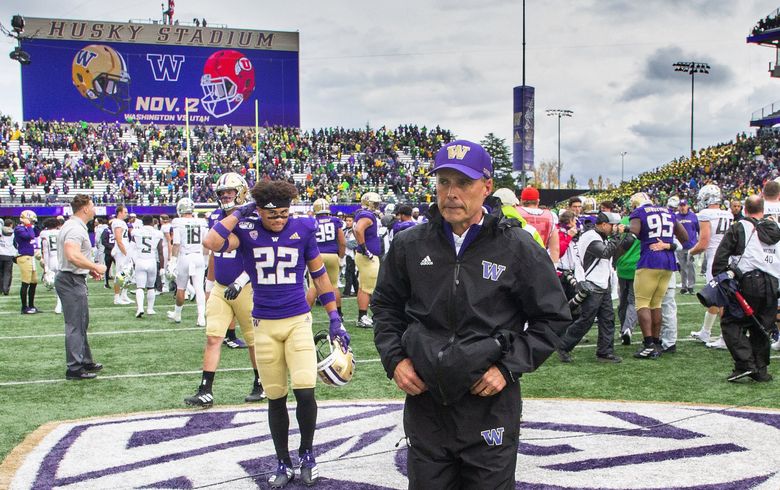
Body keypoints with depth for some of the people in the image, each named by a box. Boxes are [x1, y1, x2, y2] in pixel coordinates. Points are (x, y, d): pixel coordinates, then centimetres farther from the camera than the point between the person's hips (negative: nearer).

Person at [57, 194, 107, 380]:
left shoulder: (72, 226, 15)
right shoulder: (76, 229, -18)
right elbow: (73, 256, -32)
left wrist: (89, 269, 17)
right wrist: (95, 267, -21)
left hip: (74, 279, 11)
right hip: (72, 281, -11)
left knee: (81, 323, 19)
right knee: (75, 325, -5)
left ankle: (86, 361, 29)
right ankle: (75, 368, 0)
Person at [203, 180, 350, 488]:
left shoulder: (302, 229, -2)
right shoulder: (246, 231, -3)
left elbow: (320, 275, 5)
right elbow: (211, 243, -23)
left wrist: (334, 319, 4)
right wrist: (239, 213, -11)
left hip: (298, 321, -1)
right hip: (264, 325, 1)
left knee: (305, 391, -12)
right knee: (276, 398, 7)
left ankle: (307, 453, 13)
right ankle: (283, 463, 24)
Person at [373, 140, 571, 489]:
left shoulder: (519, 248, -5)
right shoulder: (410, 245, 3)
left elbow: (552, 317, 1)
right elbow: (385, 306, 16)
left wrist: (509, 367, -8)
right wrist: (394, 359, 1)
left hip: (491, 405, -2)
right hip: (424, 402, 2)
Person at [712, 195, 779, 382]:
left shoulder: (739, 228, 1)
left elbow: (721, 256, -6)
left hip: (748, 282, -5)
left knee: (731, 322, 2)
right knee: (761, 327, 14)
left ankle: (745, 363, -10)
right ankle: (760, 369, 15)